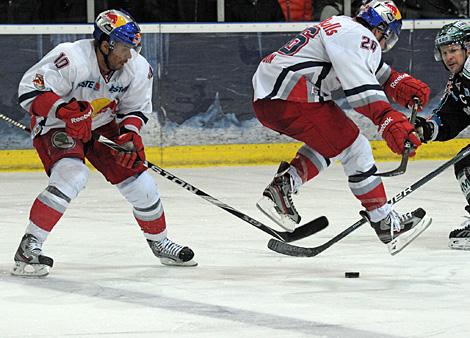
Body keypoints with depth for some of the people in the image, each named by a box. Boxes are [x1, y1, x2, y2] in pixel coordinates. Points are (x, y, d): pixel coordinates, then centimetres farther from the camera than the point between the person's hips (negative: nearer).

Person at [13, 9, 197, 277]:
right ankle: (29, 247, -25)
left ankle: (160, 243, 27)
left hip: (103, 126, 6)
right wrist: (64, 110, -44)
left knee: (139, 181, 1)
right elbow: (29, 91, -32)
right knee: (71, 175, -31)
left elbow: (136, 107, 3)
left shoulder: (137, 67, -12)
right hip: (56, 127, -6)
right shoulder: (71, 58, -32)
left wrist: (130, 133, -16)